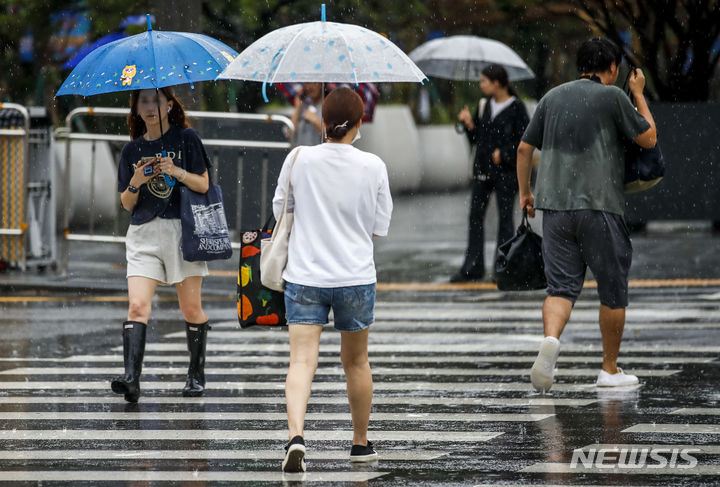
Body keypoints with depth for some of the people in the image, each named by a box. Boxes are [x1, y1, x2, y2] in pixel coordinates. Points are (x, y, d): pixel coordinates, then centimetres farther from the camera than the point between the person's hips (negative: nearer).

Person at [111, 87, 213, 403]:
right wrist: (135, 183, -9)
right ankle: (131, 377, -26)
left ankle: (196, 374, 17)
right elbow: (127, 203, 12)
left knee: (191, 307, 1)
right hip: (143, 234, 2)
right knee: (138, 305, -14)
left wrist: (177, 172, -16)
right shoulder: (132, 149, 12)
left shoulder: (186, 138, 4)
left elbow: (203, 185, 0)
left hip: (182, 228, -2)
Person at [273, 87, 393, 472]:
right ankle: (360, 443, 30)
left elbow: (280, 210, 7)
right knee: (356, 361, 18)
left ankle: (295, 434, -29)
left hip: (304, 277, -1)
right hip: (356, 278, 1)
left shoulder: (298, 159, -6)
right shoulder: (373, 167, -6)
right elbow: (380, 227, 3)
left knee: (301, 360, -7)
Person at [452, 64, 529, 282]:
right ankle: (473, 267, 5)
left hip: (505, 171, -6)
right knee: (475, 216, 2)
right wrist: (469, 125, -2)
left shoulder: (516, 108, -6)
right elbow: (476, 139, 14)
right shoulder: (484, 106, 11)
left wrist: (504, 154, -16)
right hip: (482, 169, 6)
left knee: (504, 218, 0)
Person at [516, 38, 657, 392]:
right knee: (613, 289, 9)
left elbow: (524, 148, 13)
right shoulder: (612, 96, -4)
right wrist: (639, 95, 14)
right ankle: (610, 369, 14)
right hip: (600, 205, -4)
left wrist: (524, 192, 24)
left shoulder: (553, 97, 11)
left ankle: (551, 339, -28)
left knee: (561, 285, 2)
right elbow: (648, 139, 3)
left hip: (555, 204, 4)